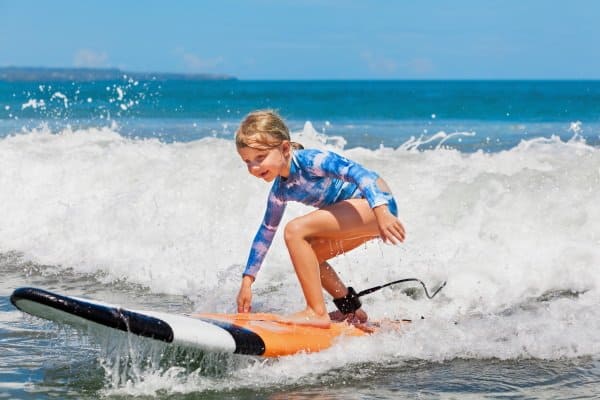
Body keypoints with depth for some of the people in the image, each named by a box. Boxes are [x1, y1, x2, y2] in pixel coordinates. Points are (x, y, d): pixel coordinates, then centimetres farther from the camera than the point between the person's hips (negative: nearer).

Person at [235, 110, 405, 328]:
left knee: (295, 230, -19)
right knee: (305, 255, 17)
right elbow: (266, 232, 20)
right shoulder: (280, 191, 8)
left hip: (378, 204, -10)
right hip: (364, 218, 10)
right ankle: (352, 311, 26)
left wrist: (381, 209, -42)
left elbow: (357, 172, -28)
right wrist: (247, 280, 20)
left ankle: (317, 313, -18)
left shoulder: (309, 160, -18)